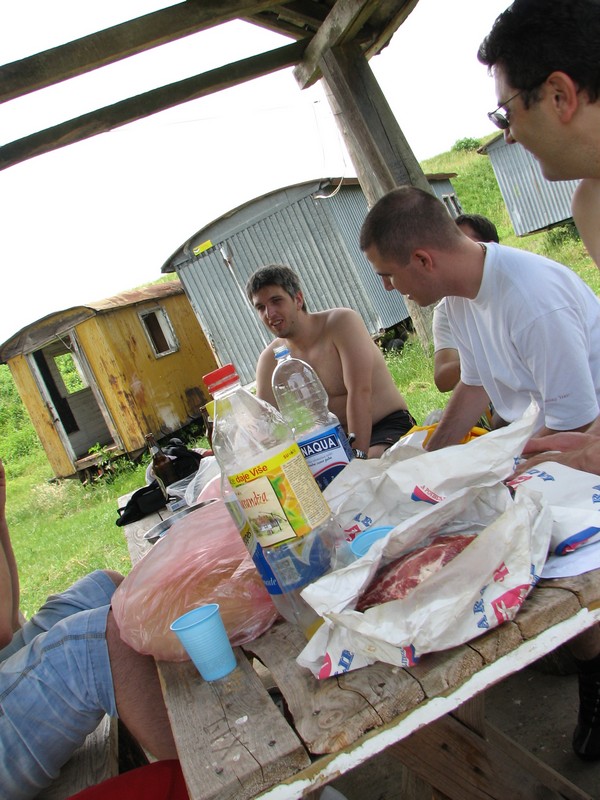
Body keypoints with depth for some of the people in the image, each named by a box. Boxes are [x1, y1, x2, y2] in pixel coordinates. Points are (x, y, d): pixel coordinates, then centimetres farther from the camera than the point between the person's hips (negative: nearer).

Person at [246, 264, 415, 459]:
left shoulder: (342, 322, -14)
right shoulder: (270, 360, 0)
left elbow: (359, 391, -25)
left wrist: (359, 454, -32)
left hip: (390, 425, -5)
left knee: (375, 461, -36)